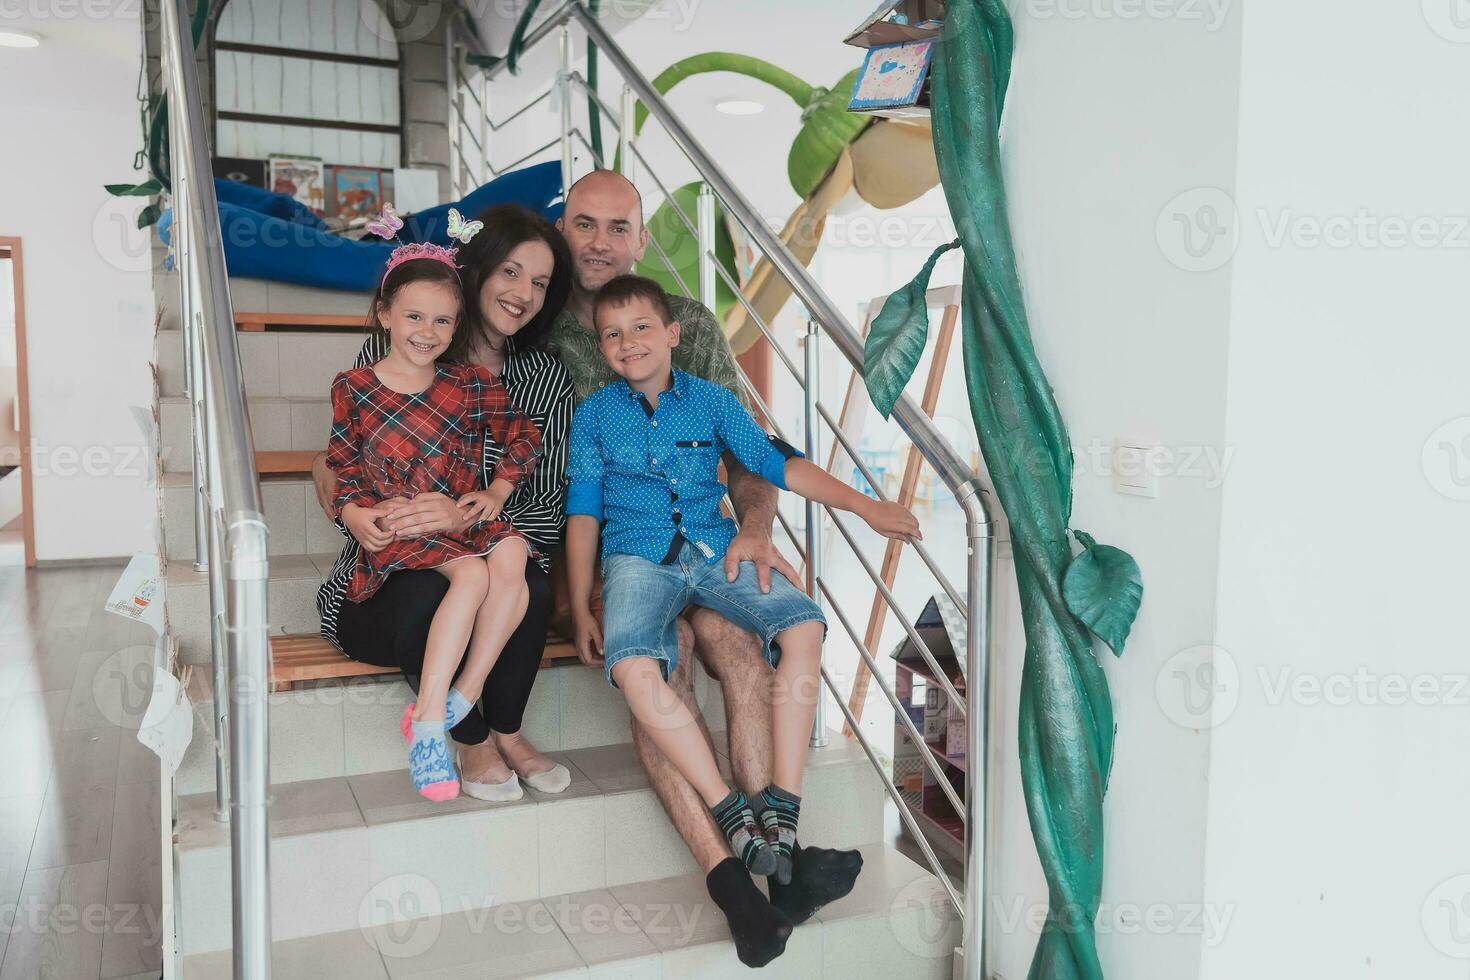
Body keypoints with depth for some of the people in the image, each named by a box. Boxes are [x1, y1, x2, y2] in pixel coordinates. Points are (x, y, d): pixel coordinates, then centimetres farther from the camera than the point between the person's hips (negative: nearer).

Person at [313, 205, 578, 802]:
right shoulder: (387, 353, -1)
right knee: (427, 596, -36)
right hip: (380, 580, -1)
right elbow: (337, 462, 2)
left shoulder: (547, 380, 4)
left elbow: (550, 512, -5)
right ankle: (472, 743, -6)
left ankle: (505, 733, -3)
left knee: (529, 588, -33)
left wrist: (467, 516, -26)